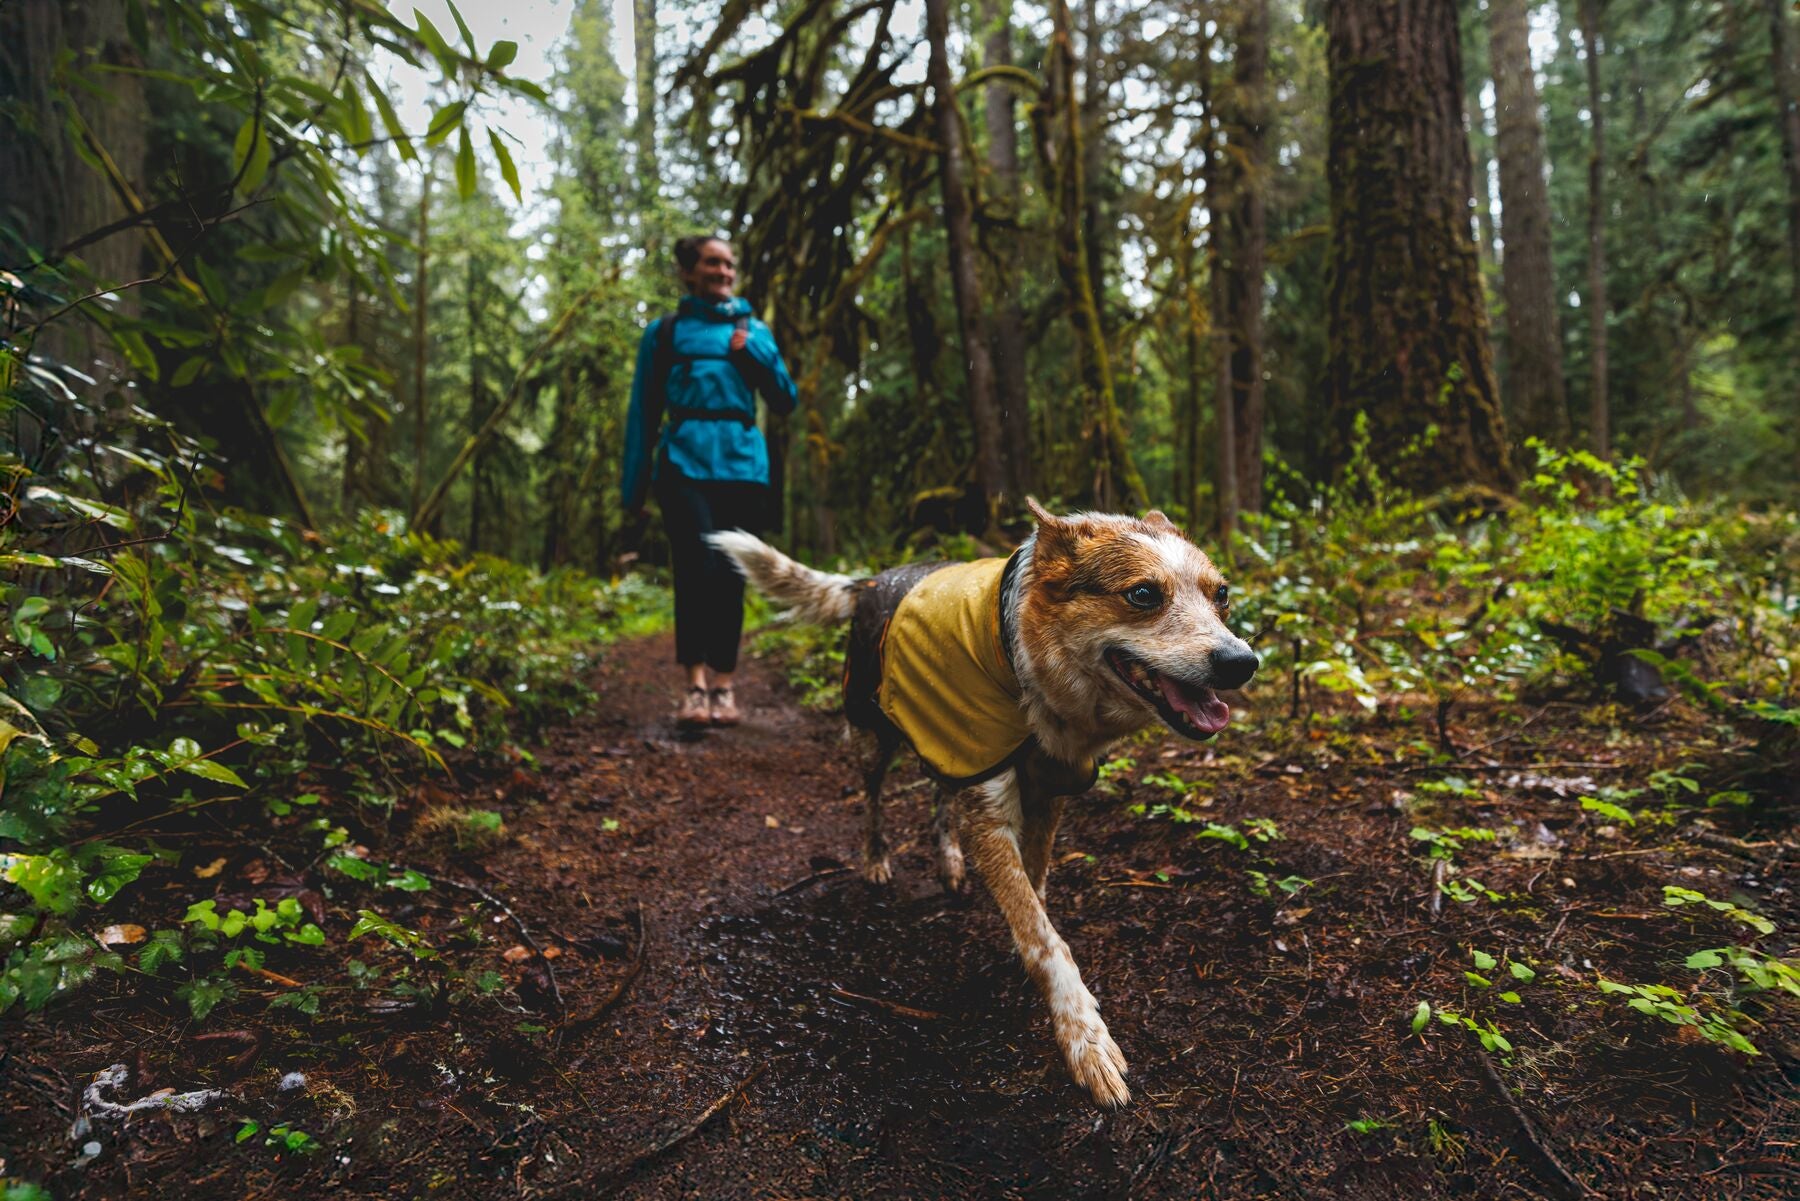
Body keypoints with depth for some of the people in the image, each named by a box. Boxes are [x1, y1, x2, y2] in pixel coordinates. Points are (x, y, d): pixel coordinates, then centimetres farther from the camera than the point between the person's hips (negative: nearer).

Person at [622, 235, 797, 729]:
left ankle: (723, 686, 9)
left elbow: (785, 401, 13)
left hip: (742, 462, 2)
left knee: (730, 577, 1)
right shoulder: (665, 332, 14)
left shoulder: (752, 330, 20)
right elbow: (644, 412, 14)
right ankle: (695, 686, -19)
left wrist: (753, 349, -1)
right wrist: (635, 486, 10)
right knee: (699, 568, -20)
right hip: (685, 461, -2)